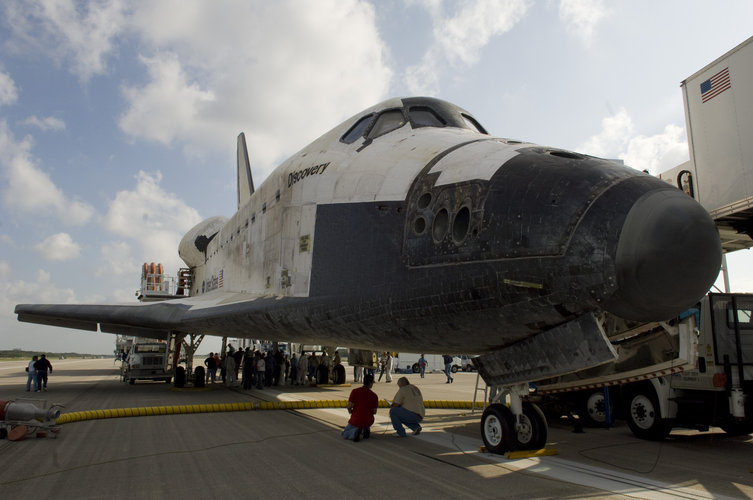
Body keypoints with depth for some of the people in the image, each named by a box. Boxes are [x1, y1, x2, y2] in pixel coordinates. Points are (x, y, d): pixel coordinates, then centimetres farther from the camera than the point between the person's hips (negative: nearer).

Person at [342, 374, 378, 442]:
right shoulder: (374, 395, -5)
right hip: (368, 421, 3)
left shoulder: (355, 391, -10)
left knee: (344, 435, 21)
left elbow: (349, 406, -12)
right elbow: (374, 412, 2)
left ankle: (355, 432, -9)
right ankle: (366, 429, 12)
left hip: (356, 420, -3)